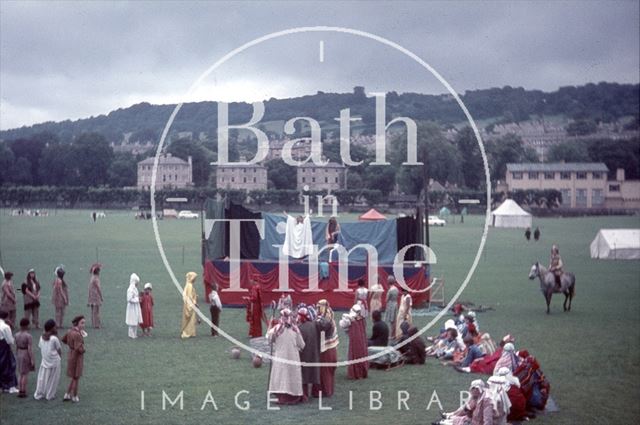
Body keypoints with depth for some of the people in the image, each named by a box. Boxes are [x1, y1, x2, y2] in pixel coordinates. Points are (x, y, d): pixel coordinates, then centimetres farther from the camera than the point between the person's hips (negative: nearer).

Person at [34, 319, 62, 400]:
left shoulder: (42, 337, -4)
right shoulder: (54, 339, -19)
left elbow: (40, 347, 6)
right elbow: (59, 349, -10)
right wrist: (60, 356, 10)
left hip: (44, 360, 5)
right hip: (54, 362, -5)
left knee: (42, 378, 13)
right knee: (52, 379, 9)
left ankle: (39, 395, 17)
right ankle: (50, 395, 16)